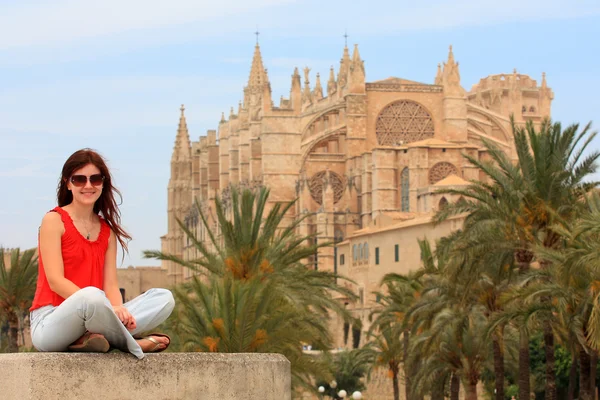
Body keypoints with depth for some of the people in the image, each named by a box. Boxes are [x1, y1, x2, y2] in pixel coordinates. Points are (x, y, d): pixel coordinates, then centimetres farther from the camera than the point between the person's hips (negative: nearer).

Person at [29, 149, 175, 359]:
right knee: (91, 295, -40)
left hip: (91, 320, 7)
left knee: (164, 298, -10)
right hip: (50, 322, -7)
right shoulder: (54, 220, -2)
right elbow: (55, 281, -12)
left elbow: (110, 284, 7)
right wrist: (104, 306, -23)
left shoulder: (107, 230, 16)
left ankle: (92, 338, -27)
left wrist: (119, 309, -18)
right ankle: (131, 344, -15)